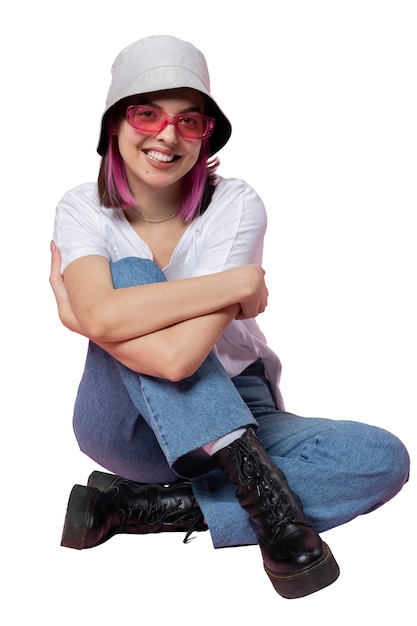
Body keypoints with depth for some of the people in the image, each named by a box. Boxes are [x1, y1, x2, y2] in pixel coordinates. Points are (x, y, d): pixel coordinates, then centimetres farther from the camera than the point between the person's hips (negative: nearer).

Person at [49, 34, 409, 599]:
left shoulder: (235, 206, -13)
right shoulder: (83, 210, -8)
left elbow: (179, 355, -27)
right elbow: (101, 316, -32)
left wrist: (78, 316, -18)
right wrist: (240, 283, -28)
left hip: (237, 416, 1)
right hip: (127, 424, -1)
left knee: (383, 458, -23)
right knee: (131, 273, -28)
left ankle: (144, 504, -23)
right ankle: (260, 485, -32)